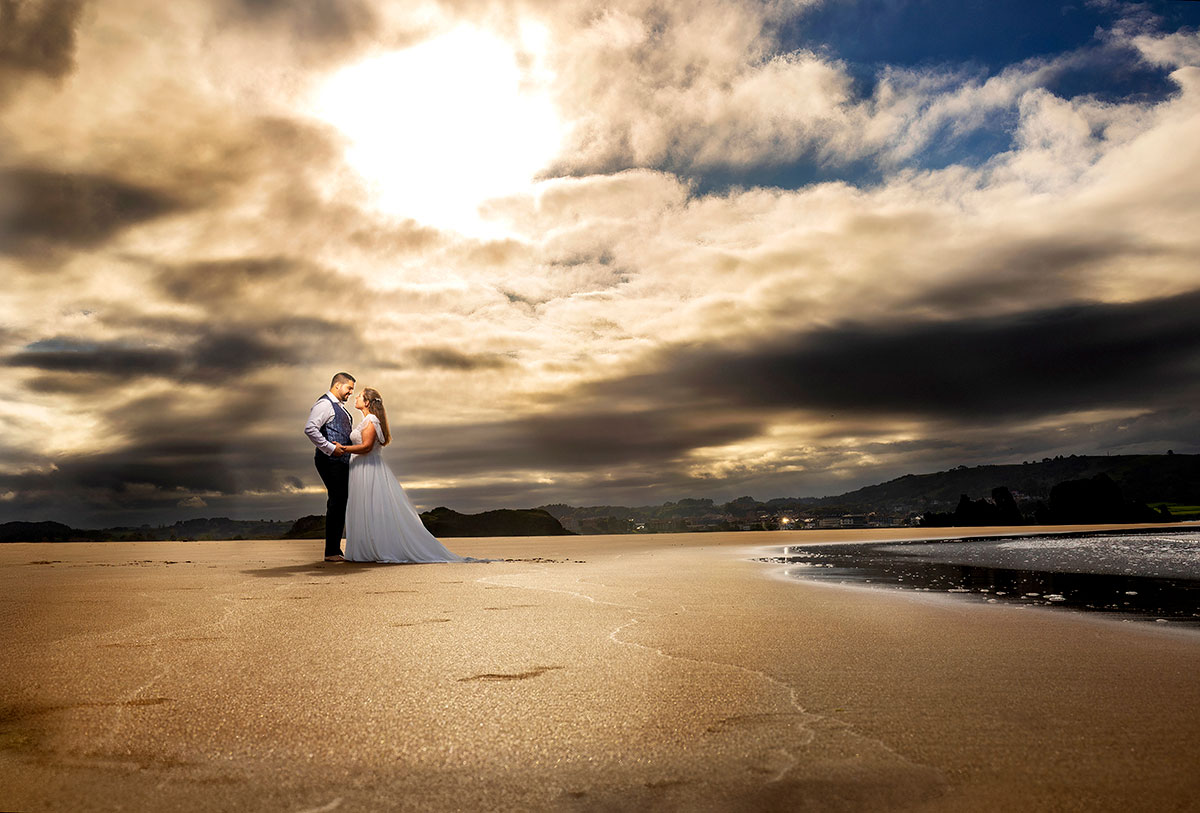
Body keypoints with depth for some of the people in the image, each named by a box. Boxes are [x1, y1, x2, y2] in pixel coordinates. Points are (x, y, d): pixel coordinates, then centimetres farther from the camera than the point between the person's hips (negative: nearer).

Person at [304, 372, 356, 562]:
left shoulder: (341, 407, 23)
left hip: (341, 462, 10)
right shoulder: (325, 404, -8)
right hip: (330, 461, -10)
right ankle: (331, 552, -9)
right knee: (336, 502, -12)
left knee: (341, 503, 9)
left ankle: (336, 550, 15)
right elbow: (310, 429, -22)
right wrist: (330, 449, -22)